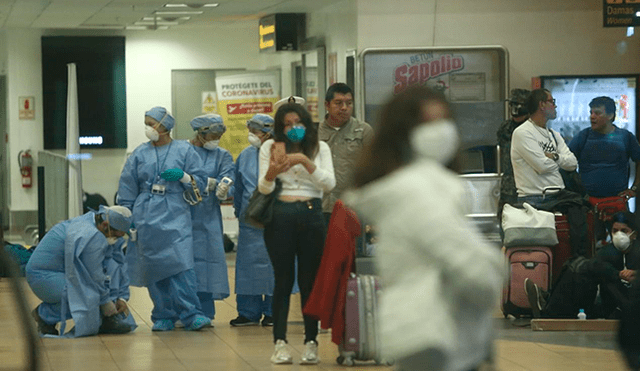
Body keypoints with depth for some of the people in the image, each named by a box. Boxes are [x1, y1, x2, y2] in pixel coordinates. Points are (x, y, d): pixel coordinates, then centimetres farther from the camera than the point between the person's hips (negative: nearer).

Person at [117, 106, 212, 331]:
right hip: (147, 218, 3)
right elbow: (127, 187, 13)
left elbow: (201, 180, 5)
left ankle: (191, 314, -15)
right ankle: (164, 316, 8)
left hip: (175, 215, -3)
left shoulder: (184, 150, 4)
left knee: (181, 263, -14)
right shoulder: (140, 154, 11)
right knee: (154, 267, 1)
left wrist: (183, 176, -14)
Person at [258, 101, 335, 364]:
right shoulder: (270, 147, 7)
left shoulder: (320, 148, 9)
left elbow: (329, 184, -2)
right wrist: (271, 172, -19)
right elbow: (263, 189, 3)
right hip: (280, 215, 0)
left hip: (311, 215, 0)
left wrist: (305, 162, -15)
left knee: (310, 280, 0)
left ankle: (311, 342, 5)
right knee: (283, 279, 0)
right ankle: (280, 343, 2)